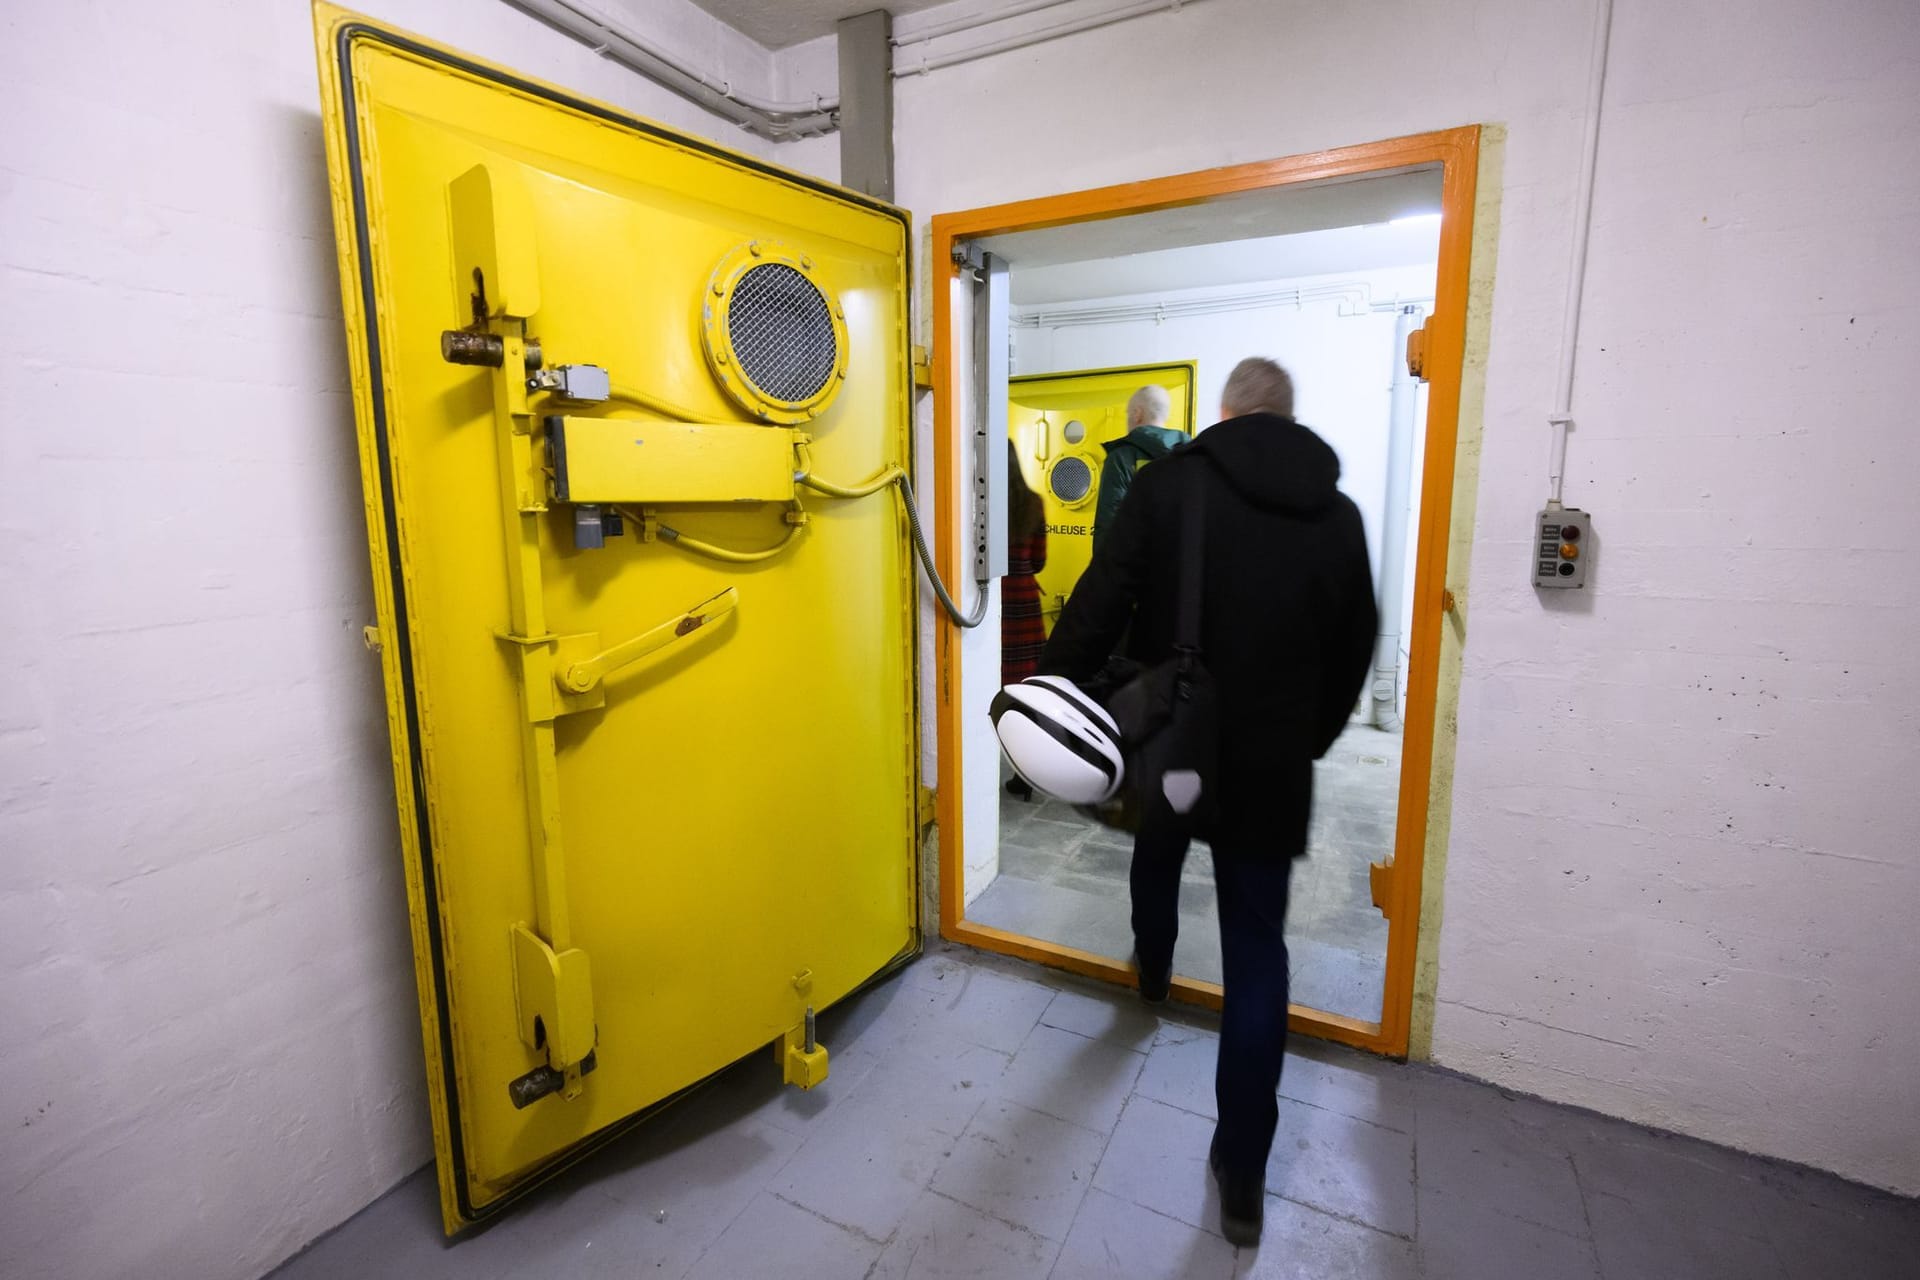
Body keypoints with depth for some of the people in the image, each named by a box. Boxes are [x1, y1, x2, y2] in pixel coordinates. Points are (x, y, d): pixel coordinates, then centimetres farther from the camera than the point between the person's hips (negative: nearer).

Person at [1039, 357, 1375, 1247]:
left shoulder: (1168, 482, -8)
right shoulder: (1340, 512, 3)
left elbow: (1103, 599, -17)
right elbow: (1354, 650, 10)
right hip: (1273, 762, 2)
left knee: (1156, 858, 30)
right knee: (1257, 955, 8)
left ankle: (1154, 971, 58)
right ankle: (1242, 1173, 15)